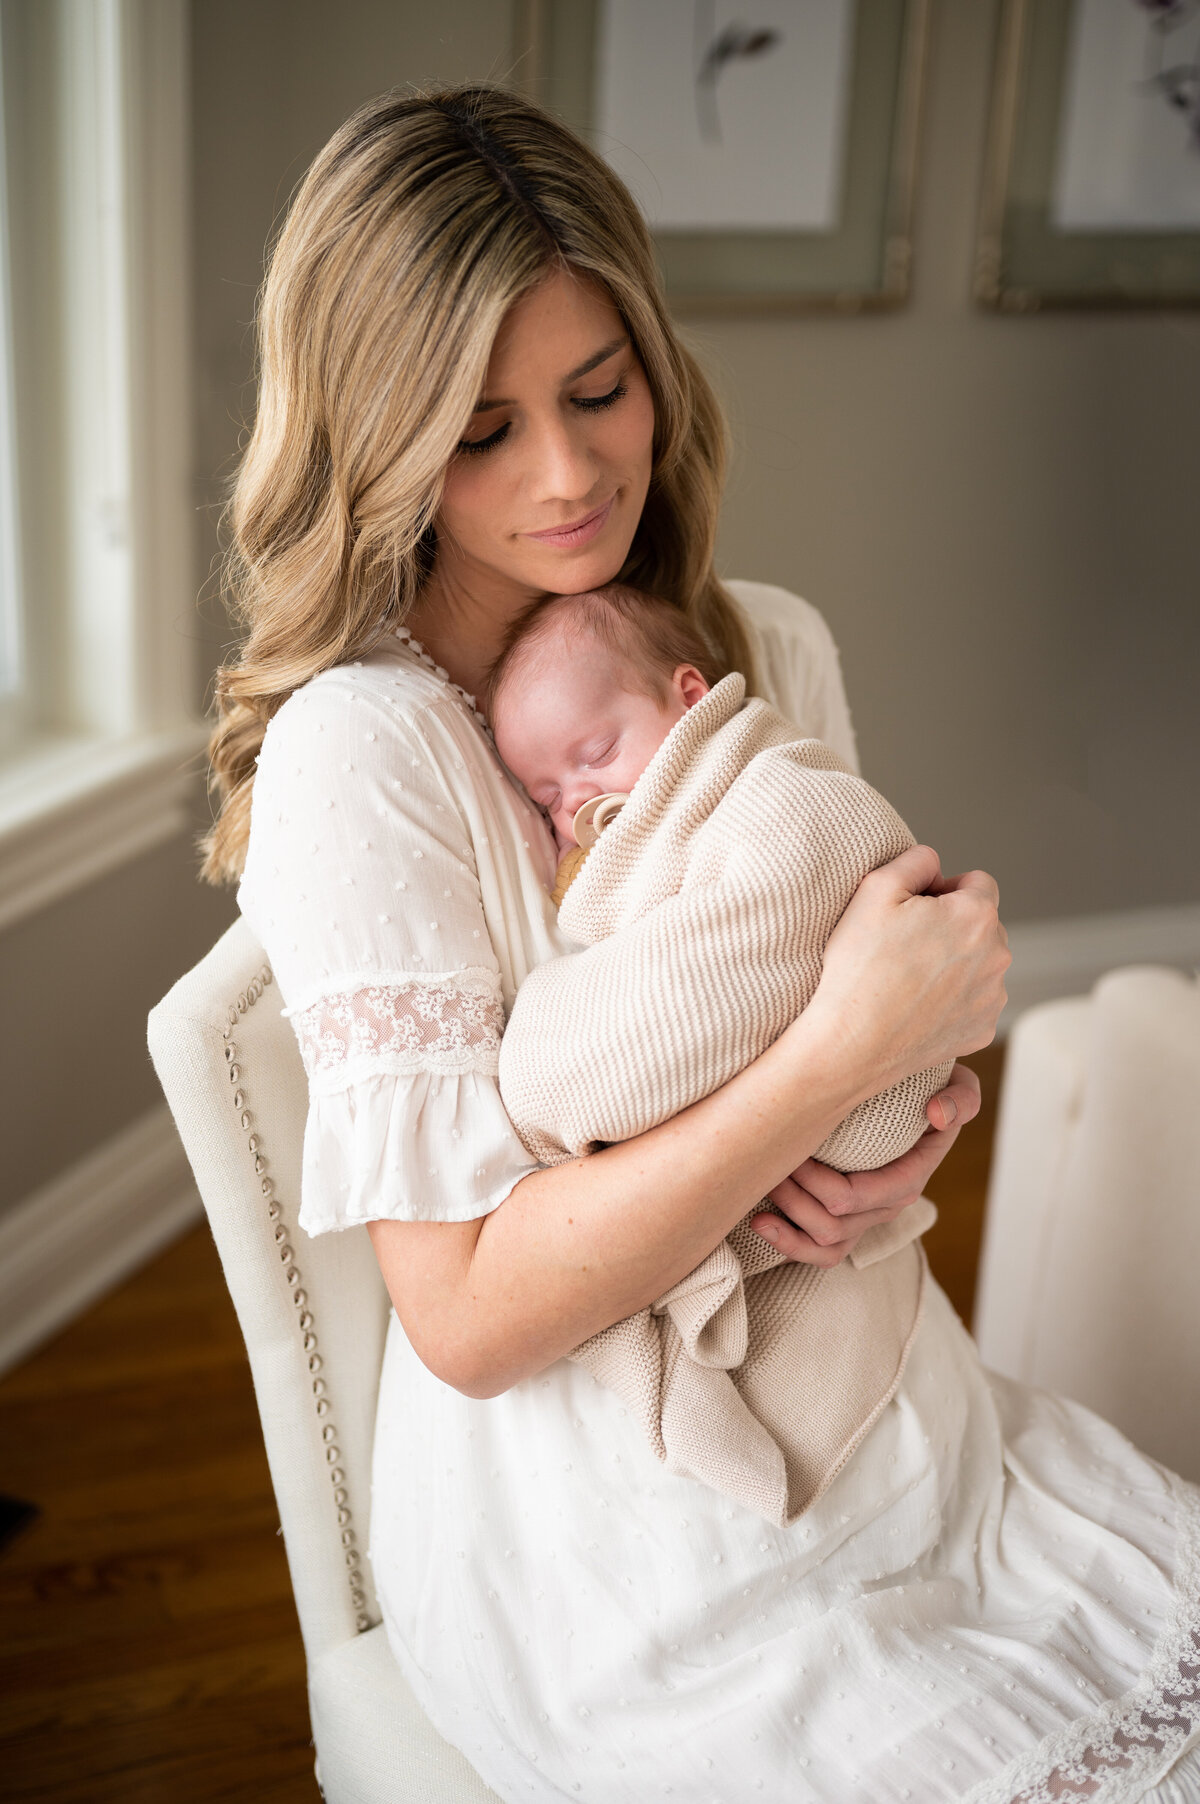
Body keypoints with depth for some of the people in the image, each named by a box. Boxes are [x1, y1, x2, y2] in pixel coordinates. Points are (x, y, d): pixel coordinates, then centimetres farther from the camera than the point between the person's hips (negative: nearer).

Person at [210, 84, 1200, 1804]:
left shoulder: (774, 646, 2)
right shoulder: (358, 752, -19)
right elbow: (467, 1316, -21)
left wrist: (917, 1113, -9)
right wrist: (841, 1052, -26)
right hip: (615, 1539, -6)